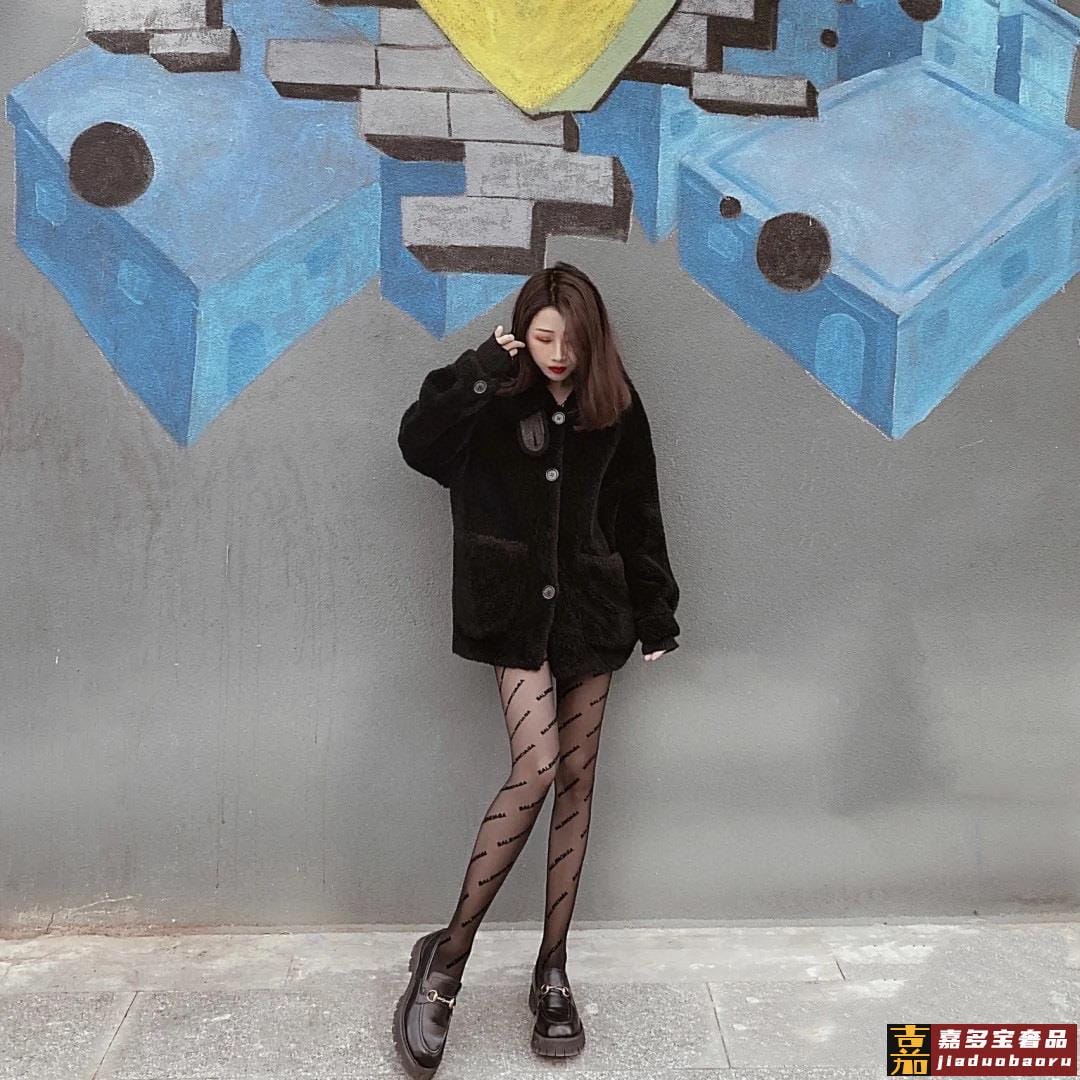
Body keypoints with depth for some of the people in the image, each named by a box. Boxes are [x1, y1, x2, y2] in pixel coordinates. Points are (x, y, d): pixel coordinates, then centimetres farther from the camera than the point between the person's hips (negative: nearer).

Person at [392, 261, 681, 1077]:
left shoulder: (616, 405, 2)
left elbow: (639, 516, 7)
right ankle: (447, 957, -3)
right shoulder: (495, 401, -4)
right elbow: (418, 443, -20)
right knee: (536, 768, -16)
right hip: (518, 612, -3)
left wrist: (656, 616, 9)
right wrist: (479, 374, -27)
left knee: (576, 781, 5)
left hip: (591, 609, 3)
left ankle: (552, 972, 17)